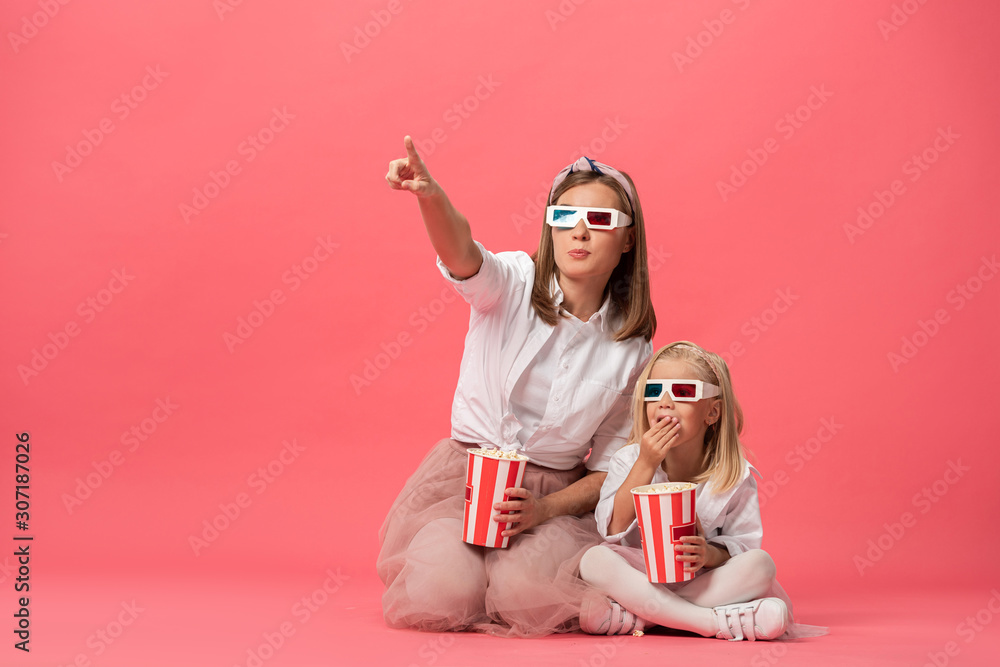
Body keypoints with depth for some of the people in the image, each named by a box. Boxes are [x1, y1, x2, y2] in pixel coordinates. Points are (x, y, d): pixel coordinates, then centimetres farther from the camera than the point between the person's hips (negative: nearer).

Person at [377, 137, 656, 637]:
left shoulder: (631, 350, -1)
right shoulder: (513, 284, -7)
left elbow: (609, 468, 3)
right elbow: (461, 254, -32)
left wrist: (542, 511, -16)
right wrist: (430, 196, -55)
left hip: (556, 494, 1)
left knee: (524, 593, -29)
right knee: (441, 593, -26)